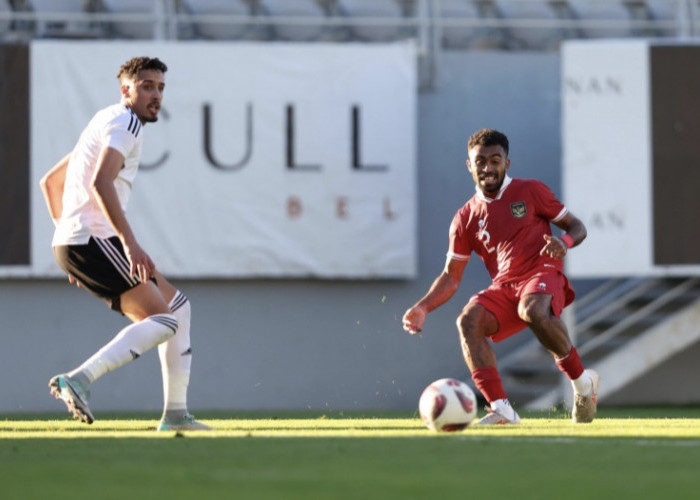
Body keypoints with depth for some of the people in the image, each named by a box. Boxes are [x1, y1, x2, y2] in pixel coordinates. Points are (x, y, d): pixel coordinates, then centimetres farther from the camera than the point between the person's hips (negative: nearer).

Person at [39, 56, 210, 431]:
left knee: (178, 306, 15)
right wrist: (130, 243, -29)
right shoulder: (124, 123, -7)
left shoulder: (104, 123, 25)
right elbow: (101, 184, -24)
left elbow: (50, 182, 31)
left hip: (73, 242, 10)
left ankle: (175, 413, 13)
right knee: (164, 321, -15)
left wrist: (69, 236, 28)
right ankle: (80, 379, -26)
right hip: (91, 241, -10)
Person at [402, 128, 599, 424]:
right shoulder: (466, 218, 13)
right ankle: (500, 408, -31)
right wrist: (423, 307, -1)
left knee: (532, 310, -39)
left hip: (543, 276, -4)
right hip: (503, 287, 4)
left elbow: (577, 227, 9)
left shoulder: (530, 192, 6)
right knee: (468, 320, -26)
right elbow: (452, 275, 15)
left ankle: (581, 380, -17)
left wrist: (564, 243, -15)